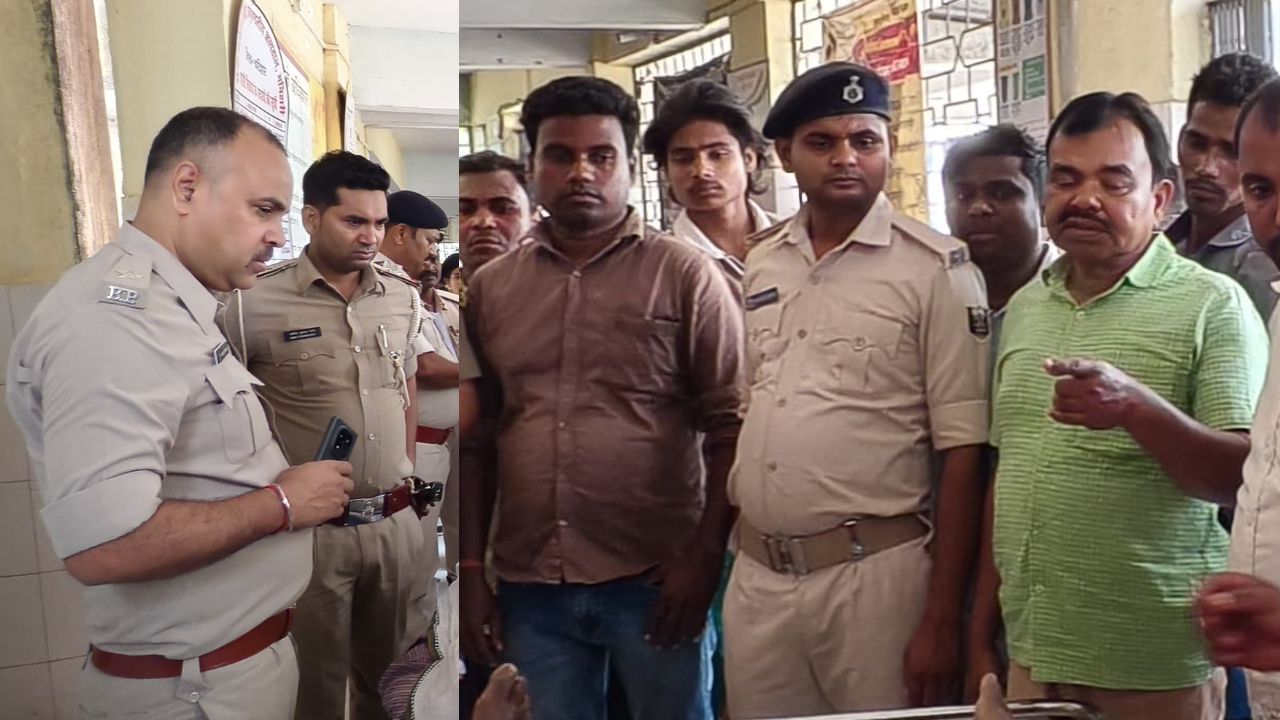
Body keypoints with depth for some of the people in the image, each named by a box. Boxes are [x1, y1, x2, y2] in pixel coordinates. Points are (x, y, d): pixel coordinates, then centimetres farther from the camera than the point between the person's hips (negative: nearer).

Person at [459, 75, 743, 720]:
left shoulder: (685, 274, -2)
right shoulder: (489, 287, 7)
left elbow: (730, 425, -4)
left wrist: (705, 556, -10)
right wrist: (469, 572, 6)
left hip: (655, 579, -2)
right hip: (529, 586, 3)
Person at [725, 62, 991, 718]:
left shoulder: (935, 268, -8)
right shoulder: (760, 262, 8)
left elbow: (963, 452, -9)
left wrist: (943, 619, -11)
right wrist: (729, 543, 11)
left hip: (874, 572, -4)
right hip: (755, 573, 5)